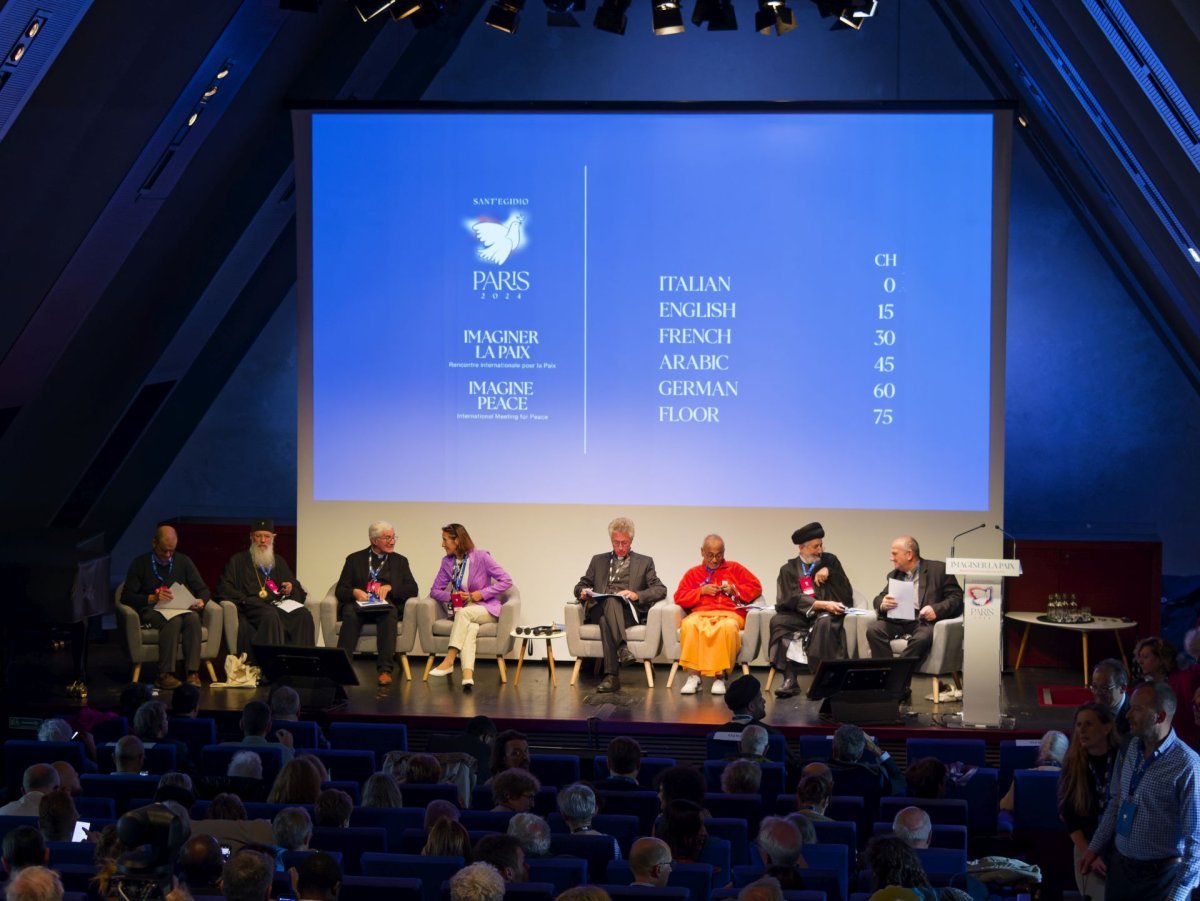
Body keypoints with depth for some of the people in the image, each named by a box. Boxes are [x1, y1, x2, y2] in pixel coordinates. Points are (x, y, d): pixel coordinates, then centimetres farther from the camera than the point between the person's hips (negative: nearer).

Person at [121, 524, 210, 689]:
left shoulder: (183, 561, 14)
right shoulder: (141, 563, 6)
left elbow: (203, 590, 14)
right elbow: (126, 597, -1)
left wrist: (201, 601, -10)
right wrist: (152, 598, -16)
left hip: (181, 609, 3)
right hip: (151, 612, -3)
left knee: (193, 617, -33)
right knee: (174, 620, -37)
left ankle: (192, 672, -37)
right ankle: (165, 674, -41)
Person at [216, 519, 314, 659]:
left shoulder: (279, 562, 29)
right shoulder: (238, 561, 17)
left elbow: (298, 589, 29)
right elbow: (223, 589, 5)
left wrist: (291, 589, 4)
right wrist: (245, 600, -10)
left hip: (278, 605, 4)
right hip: (252, 606, -3)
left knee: (304, 616, -29)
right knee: (270, 616, -39)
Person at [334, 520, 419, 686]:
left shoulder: (400, 561, 21)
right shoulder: (355, 559, 17)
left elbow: (412, 590, 9)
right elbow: (340, 590, 10)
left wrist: (390, 588, -8)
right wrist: (354, 592, -13)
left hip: (386, 606, 0)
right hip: (359, 605, 0)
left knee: (389, 613, -35)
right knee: (350, 613, -35)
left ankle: (385, 670, -42)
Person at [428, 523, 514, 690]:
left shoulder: (480, 556, -8)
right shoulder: (447, 562, 7)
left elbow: (507, 581, -9)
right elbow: (435, 590, 12)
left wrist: (482, 593, -14)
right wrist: (451, 596, -9)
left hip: (486, 608, -2)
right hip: (462, 610, 2)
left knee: (463, 613, -36)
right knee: (470, 628, -34)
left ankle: (449, 661, -38)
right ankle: (467, 675, -52)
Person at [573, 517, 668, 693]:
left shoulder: (644, 562, 20)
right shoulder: (599, 560, 28)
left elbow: (660, 590, 9)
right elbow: (581, 585, 25)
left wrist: (637, 595, -10)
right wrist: (583, 591, -1)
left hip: (627, 611, -2)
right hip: (598, 610, 2)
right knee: (609, 600, -37)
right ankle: (622, 647, -55)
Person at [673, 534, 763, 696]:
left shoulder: (734, 569, 23)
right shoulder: (693, 573, 23)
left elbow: (756, 587, 19)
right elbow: (679, 597, 14)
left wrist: (735, 590, 4)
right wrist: (701, 591, 1)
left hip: (729, 614, -1)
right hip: (700, 613, 1)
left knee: (728, 627, -40)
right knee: (689, 625, -37)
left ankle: (720, 677, -32)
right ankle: (693, 676, -35)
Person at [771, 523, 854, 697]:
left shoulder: (830, 561, 12)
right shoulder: (789, 569, 10)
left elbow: (846, 594, 5)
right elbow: (792, 599, -6)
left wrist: (829, 572, -7)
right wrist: (823, 604, -18)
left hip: (825, 613, 0)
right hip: (799, 615, 1)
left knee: (824, 623, -36)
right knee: (778, 621, -31)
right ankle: (789, 680, -34)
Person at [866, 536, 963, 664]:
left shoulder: (938, 569, 6)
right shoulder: (894, 574, 22)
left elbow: (957, 597, 1)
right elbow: (878, 599, 19)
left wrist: (936, 609, -18)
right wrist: (883, 604, -7)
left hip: (925, 621, -4)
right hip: (899, 622, 4)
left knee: (921, 637, -38)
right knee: (873, 630, -25)